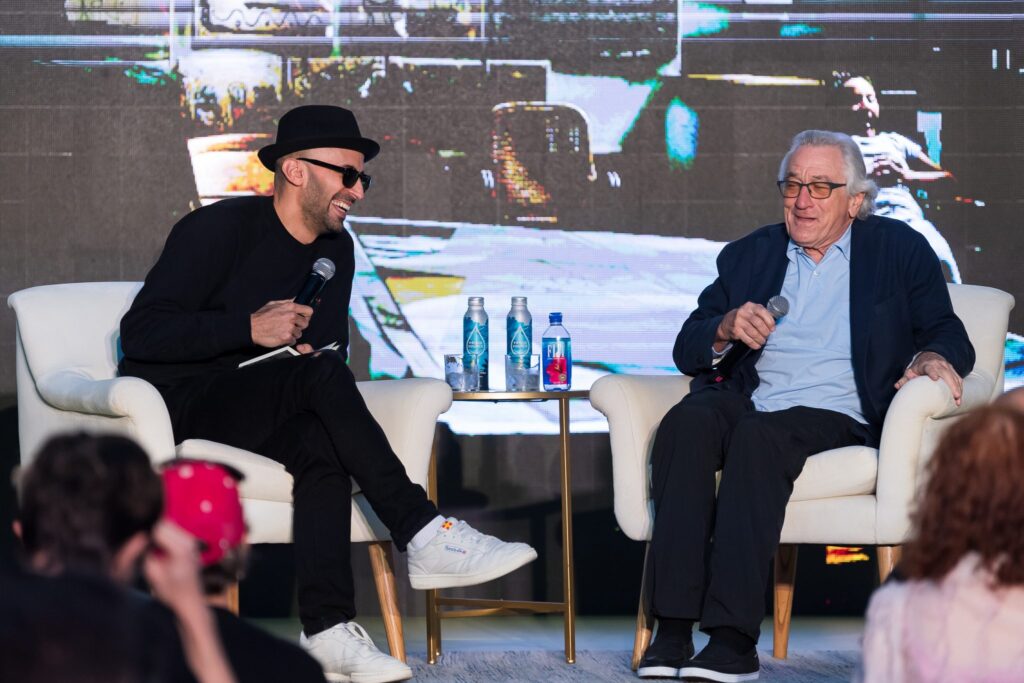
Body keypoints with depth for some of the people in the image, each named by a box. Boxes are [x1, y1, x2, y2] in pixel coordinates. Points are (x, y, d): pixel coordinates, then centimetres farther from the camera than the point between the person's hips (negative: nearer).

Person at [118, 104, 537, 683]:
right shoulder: (220, 229, -12)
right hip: (169, 404, -6)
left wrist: (303, 338, -9)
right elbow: (140, 332, -18)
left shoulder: (335, 249, 9)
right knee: (321, 373, -31)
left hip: (248, 412, 6)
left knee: (322, 444, -30)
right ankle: (424, 537, -33)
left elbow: (329, 345, 16)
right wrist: (250, 329, -27)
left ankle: (328, 634, -40)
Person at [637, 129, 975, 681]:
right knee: (688, 421, -32)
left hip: (837, 415, -3)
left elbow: (948, 337, 9)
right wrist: (726, 329, -5)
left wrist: (933, 357, -16)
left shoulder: (900, 251, 15)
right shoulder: (748, 255, 22)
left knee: (759, 434, -36)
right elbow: (687, 350, 17)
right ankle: (672, 631, -37)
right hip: (748, 403, 3)